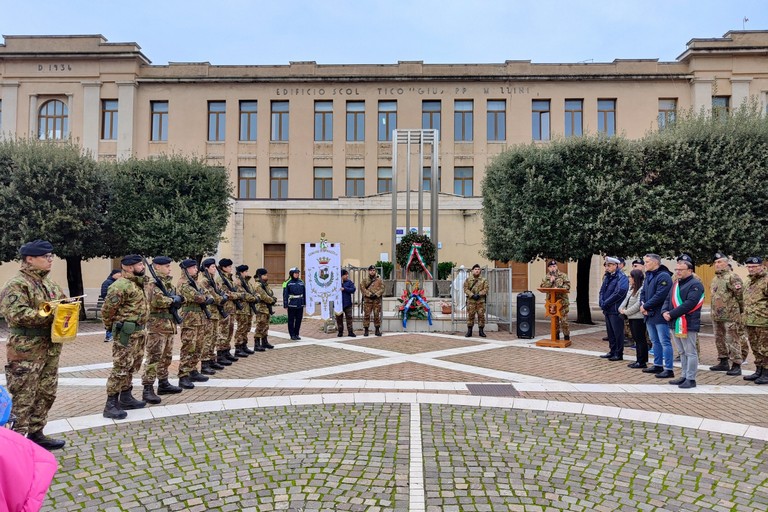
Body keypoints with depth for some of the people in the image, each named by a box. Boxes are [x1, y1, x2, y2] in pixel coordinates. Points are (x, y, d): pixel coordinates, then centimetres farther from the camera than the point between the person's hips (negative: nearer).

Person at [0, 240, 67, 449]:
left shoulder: (49, 283, 14)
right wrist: (50, 315, -21)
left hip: (50, 350, 8)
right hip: (26, 351, -8)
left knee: (46, 394, 15)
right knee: (23, 399, -2)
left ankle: (36, 433, 28)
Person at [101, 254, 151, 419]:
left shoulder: (139, 283, 13)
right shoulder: (121, 286, -18)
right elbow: (107, 309, -16)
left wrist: (141, 328, 18)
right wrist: (111, 327, -3)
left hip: (139, 332, 10)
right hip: (126, 333, -10)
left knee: (131, 367, 17)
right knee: (121, 368, -7)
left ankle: (126, 398, 27)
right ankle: (111, 405, 0)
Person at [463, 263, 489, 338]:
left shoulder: (484, 280, 8)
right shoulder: (468, 279, 7)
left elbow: (485, 289, 1)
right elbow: (466, 289, 0)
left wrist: (479, 294, -13)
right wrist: (472, 295, -12)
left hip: (481, 300, 0)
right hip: (471, 300, 0)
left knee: (481, 315, 0)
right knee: (470, 315, 0)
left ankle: (481, 331, 9)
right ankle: (469, 331, 7)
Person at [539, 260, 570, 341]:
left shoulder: (563, 275, 3)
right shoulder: (546, 277, 12)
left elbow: (568, 285, -6)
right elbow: (542, 287, 0)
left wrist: (559, 288, -19)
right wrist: (550, 281, -10)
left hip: (562, 301, -3)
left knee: (563, 319, -7)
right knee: (554, 319, 9)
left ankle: (566, 337, 2)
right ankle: (556, 336, 18)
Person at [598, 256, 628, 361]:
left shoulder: (621, 277, -11)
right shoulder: (607, 277, 16)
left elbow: (619, 292, -22)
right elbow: (602, 290, 16)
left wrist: (605, 303, -17)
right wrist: (601, 302, -3)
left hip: (616, 310, -8)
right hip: (607, 310, 8)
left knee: (618, 333, 0)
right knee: (610, 332, 15)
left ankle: (619, 354, 8)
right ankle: (612, 351, 25)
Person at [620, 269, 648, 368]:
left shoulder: (642, 289, -17)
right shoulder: (631, 288, 15)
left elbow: (638, 304, -22)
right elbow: (626, 299, 17)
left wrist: (626, 311, -15)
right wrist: (621, 308, 0)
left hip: (638, 318, -10)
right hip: (632, 317, 10)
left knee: (640, 339, -3)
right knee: (636, 339, 14)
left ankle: (642, 362, 4)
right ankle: (639, 360, 22)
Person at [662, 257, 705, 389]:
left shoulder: (695, 284, -11)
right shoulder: (676, 283, 17)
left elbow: (689, 304, -21)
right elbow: (668, 299, 16)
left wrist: (671, 314, -20)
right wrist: (664, 311, -4)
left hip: (688, 324, -9)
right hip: (675, 324, 9)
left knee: (690, 352, -2)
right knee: (682, 352, 16)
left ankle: (691, 379, 4)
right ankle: (685, 376, 25)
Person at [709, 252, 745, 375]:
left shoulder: (732, 277, -11)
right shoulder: (715, 279, 17)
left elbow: (740, 295, -13)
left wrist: (740, 310, -6)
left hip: (729, 316, -9)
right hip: (716, 316, 9)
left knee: (732, 340, -6)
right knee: (719, 339, 15)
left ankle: (736, 365, -1)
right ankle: (723, 362, 26)